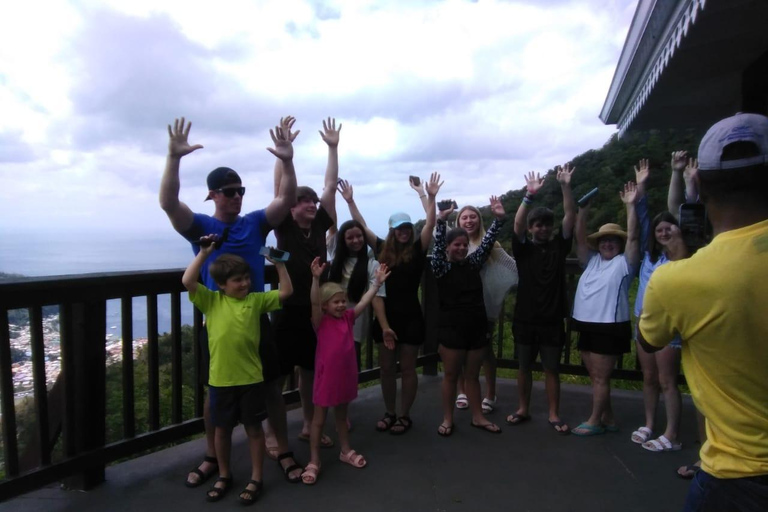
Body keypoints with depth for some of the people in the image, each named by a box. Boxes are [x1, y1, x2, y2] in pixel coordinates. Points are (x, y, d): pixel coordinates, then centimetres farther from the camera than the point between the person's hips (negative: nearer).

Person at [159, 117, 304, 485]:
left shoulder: (255, 223, 2)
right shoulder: (199, 226, -2)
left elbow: (287, 200, -10)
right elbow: (168, 203, -19)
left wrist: (287, 161, -25)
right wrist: (174, 158, -32)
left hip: (256, 319, 1)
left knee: (271, 388, 9)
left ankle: (283, 451, 26)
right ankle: (212, 457, 33)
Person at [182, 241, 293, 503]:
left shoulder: (256, 300, 1)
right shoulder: (211, 301, -2)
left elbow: (286, 291, -1)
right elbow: (187, 281, -14)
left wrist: (279, 263, -5)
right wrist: (203, 253, -14)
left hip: (250, 378, 0)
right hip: (220, 380, 1)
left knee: (253, 428, 12)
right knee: (222, 429, 17)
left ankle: (256, 479, 27)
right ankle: (224, 476, 37)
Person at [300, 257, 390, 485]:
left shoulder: (348, 317, 1)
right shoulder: (321, 321, -14)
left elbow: (365, 301, -2)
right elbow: (314, 302, -31)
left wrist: (377, 282, -9)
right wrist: (316, 278, -44)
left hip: (346, 375, 5)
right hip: (326, 376, -5)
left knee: (341, 415, 23)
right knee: (319, 419, 9)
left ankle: (346, 451, 38)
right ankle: (314, 461, 20)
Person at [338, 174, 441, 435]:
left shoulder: (417, 249, -1)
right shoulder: (382, 249, 4)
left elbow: (430, 224, -13)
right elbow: (361, 226, 5)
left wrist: (431, 198, -23)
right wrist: (350, 201, 2)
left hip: (410, 316, -3)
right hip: (385, 316, 3)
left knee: (407, 368, 8)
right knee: (386, 367, 11)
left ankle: (405, 415, 21)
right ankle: (389, 413, 27)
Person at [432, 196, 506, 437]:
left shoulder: (473, 263, 6)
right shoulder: (441, 266, -5)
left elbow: (487, 243, -2)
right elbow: (437, 245, -20)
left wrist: (498, 219, -14)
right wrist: (441, 221, -34)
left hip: (477, 326, 4)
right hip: (451, 327, -4)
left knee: (472, 375, 15)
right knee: (450, 375, 8)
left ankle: (478, 417, 27)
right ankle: (447, 419, 21)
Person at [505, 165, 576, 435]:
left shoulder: (559, 245, 3)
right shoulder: (523, 248, 0)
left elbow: (570, 216, -7)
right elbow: (518, 223, -17)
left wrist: (565, 186, -19)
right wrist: (530, 195, -29)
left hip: (553, 319, 0)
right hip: (525, 318, 0)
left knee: (552, 369, 9)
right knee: (524, 366, 12)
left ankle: (554, 415, 20)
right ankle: (523, 409, 26)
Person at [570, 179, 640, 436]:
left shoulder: (624, 262, 0)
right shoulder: (592, 260, 13)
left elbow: (633, 237, -11)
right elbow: (579, 237, 7)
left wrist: (631, 206, -14)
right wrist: (583, 209, -4)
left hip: (610, 327, -6)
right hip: (586, 325, 6)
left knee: (601, 377, 1)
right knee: (595, 377, 13)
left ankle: (594, 421, 12)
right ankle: (608, 418, 26)